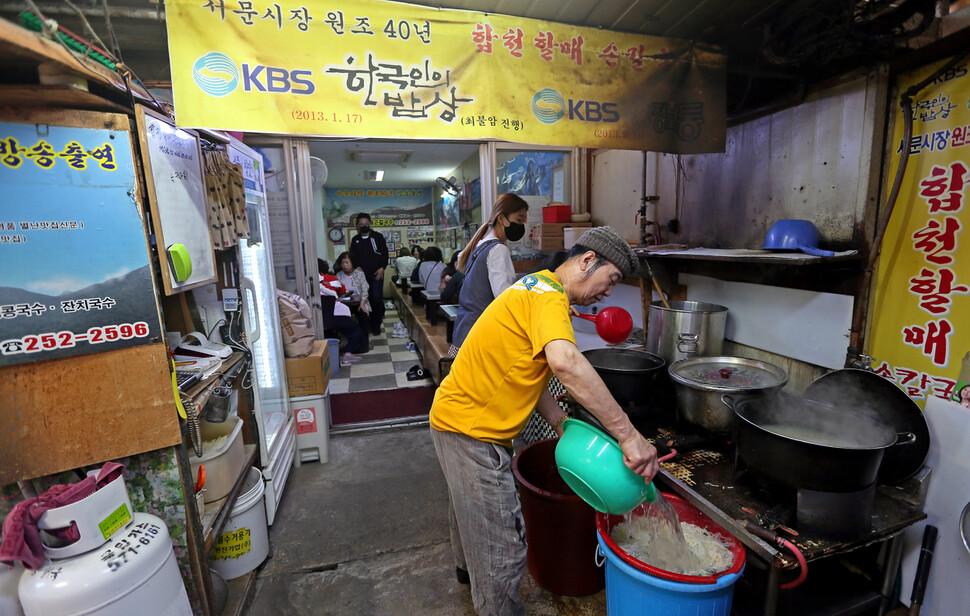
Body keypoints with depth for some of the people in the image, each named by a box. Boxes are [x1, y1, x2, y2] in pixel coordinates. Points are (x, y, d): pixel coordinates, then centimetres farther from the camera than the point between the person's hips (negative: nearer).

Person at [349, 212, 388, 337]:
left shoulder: (377, 237, 3)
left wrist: (382, 267, -9)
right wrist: (357, 267, -5)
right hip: (362, 275, 3)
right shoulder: (355, 240, 12)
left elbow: (385, 253, 3)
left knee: (377, 298, -9)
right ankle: (367, 324, 16)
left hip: (376, 274, -2)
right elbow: (352, 256, 13)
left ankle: (376, 325, 4)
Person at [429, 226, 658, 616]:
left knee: (471, 505, 33)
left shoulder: (536, 289, 12)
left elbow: (528, 374, 12)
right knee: (502, 547, 3)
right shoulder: (549, 296, -21)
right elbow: (565, 363, -42)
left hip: (455, 416, 11)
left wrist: (563, 424, 7)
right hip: (471, 431, -11)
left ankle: (467, 565, 58)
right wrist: (628, 434, -37)